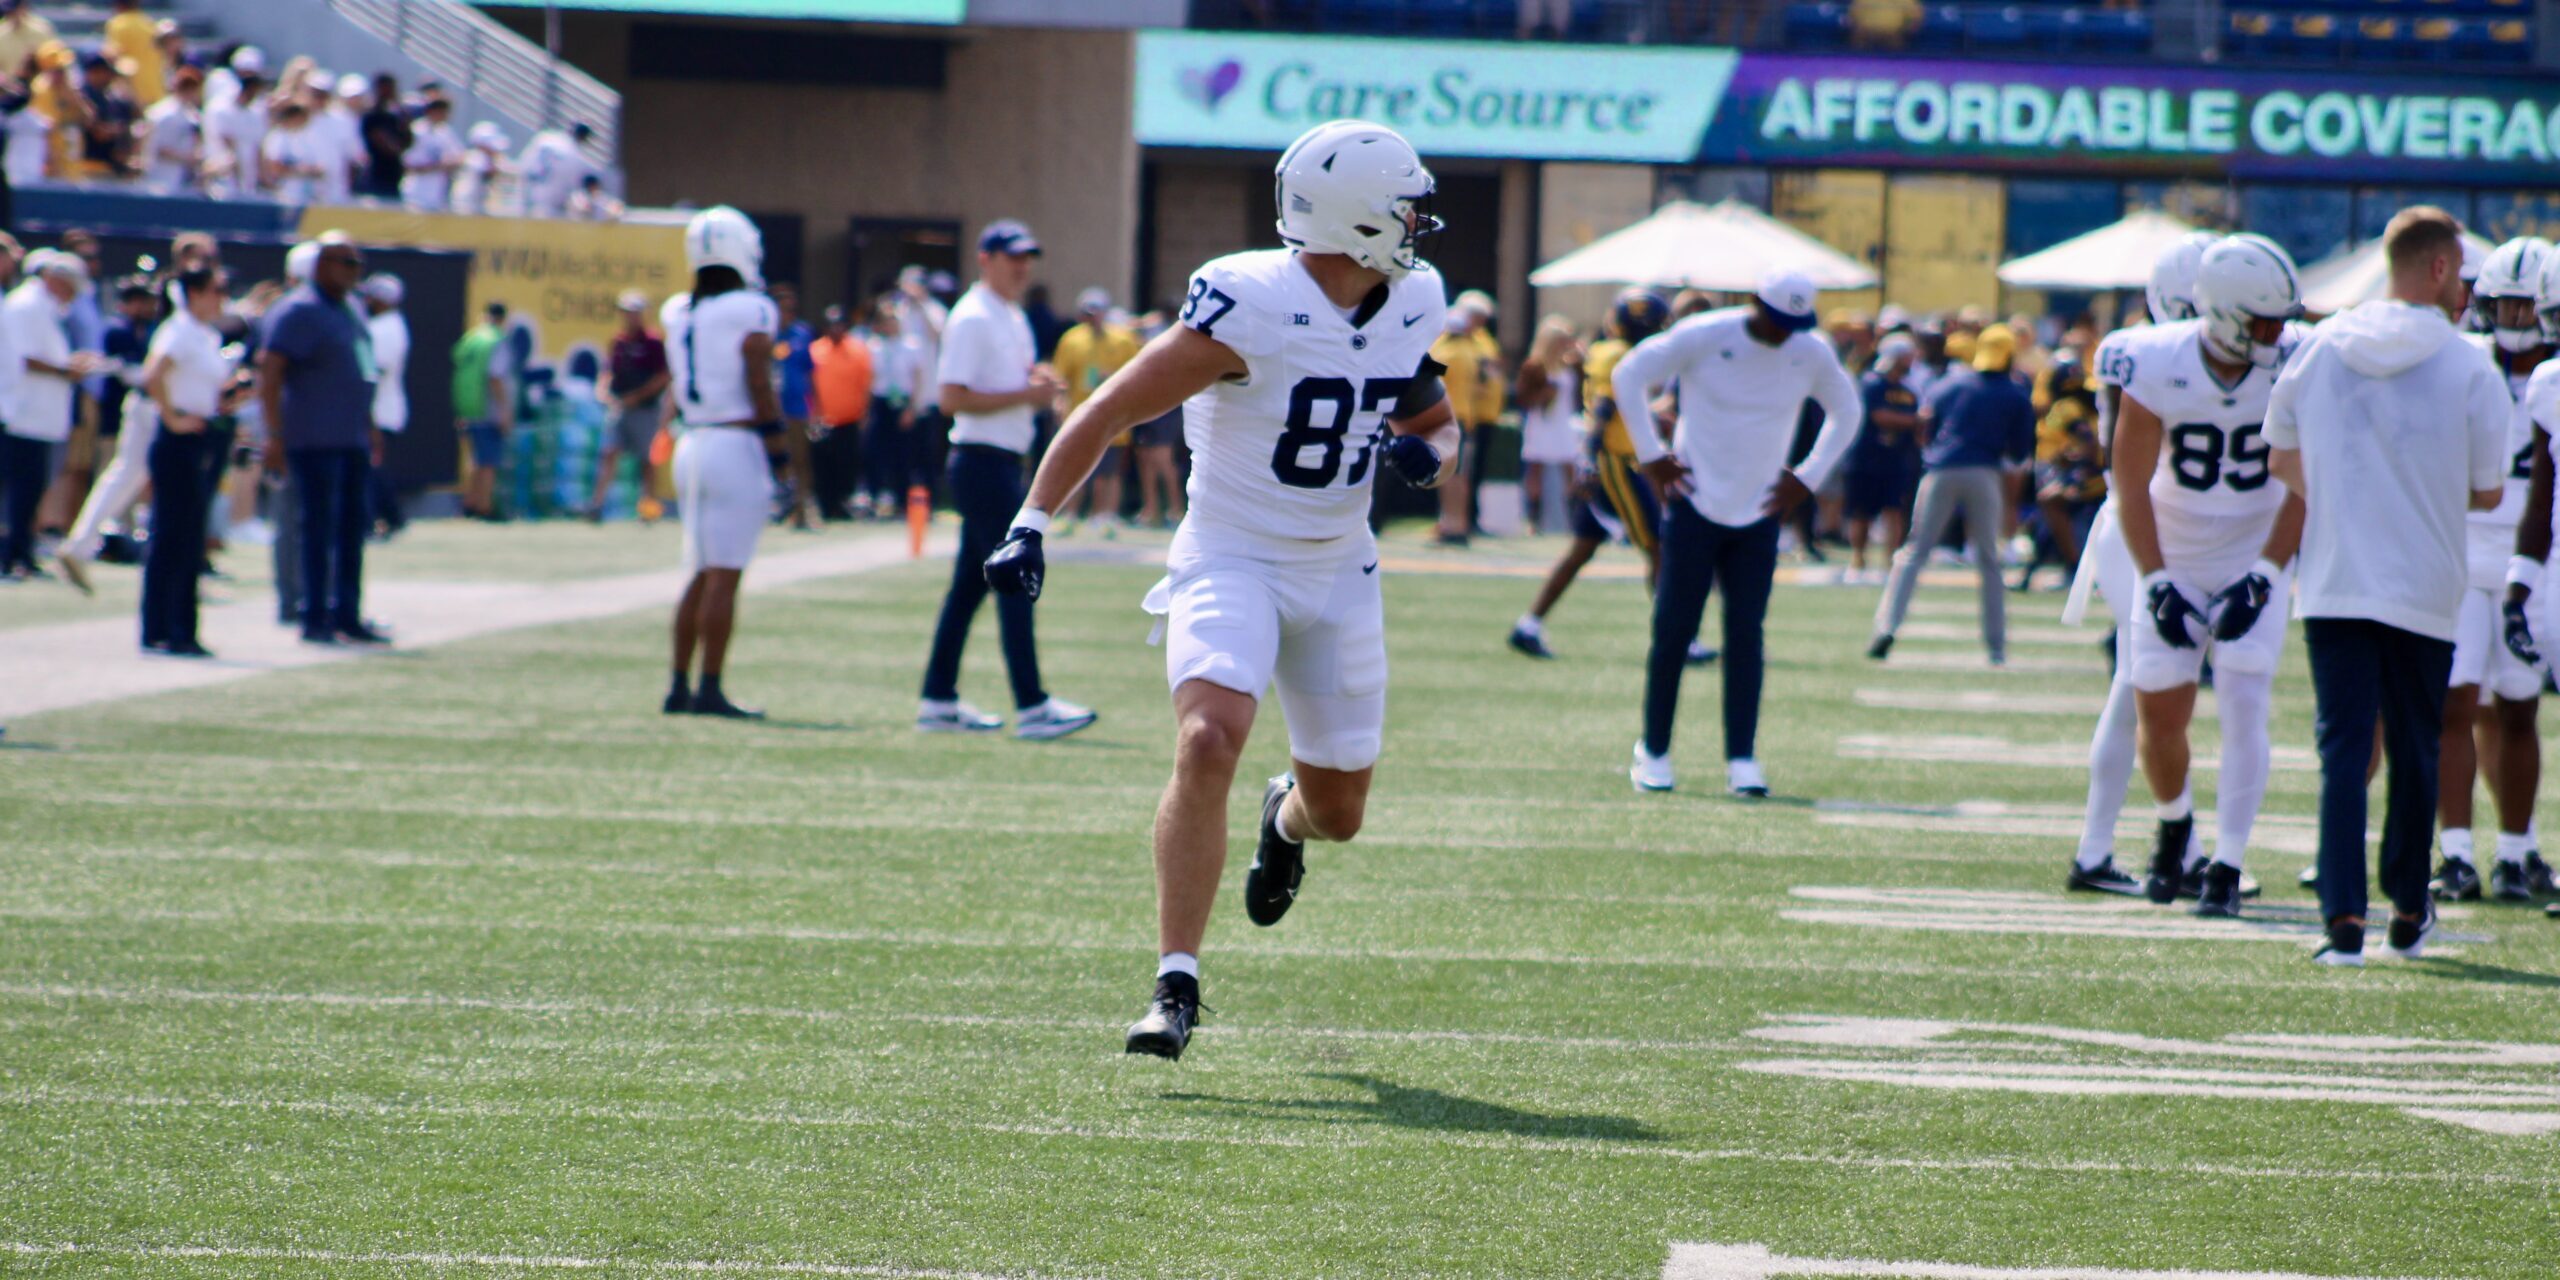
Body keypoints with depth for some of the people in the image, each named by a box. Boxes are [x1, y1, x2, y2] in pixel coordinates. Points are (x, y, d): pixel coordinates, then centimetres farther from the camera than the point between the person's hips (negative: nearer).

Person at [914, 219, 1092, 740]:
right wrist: (1025, 394, -21)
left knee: (970, 584, 12)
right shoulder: (972, 319, -13)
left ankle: (938, 702, 17)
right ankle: (1031, 707, -12)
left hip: (1005, 460, 10)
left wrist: (1039, 379, 5)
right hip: (983, 459, -10)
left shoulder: (1014, 319, 17)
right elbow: (954, 398, -20)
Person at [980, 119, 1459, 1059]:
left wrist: (1428, 452, -8)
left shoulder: (1412, 307, -1)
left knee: (1338, 811, 11)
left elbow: (1438, 427, 16)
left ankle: (1287, 817, 51)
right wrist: (1031, 524, -22)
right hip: (1231, 559, -6)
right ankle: (1176, 987, -24)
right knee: (1209, 742, -28)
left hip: (1339, 573, 6)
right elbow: (1109, 413, -17)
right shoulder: (1251, 307, -21)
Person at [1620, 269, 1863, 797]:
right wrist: (1651, 455, -4)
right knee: (1673, 631, -1)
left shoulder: (1812, 354, 0)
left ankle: (1742, 759, -1)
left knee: (1746, 636, -2)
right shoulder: (1702, 337, -11)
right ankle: (1653, 751, 10)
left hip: (1759, 515, 3)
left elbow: (1846, 411, 18)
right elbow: (1629, 375, -1)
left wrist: (1808, 478, 9)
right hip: (1696, 507, -3)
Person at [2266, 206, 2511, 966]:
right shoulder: (2470, 369, -7)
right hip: (2424, 589, -2)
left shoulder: (2320, 351, 2)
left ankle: (2344, 916, -11)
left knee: (2343, 747, 1)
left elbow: (2281, 461, 12)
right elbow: (2487, 491, -1)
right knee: (2414, 752, 13)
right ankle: (2408, 913, 24)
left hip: (2334, 583, 2)